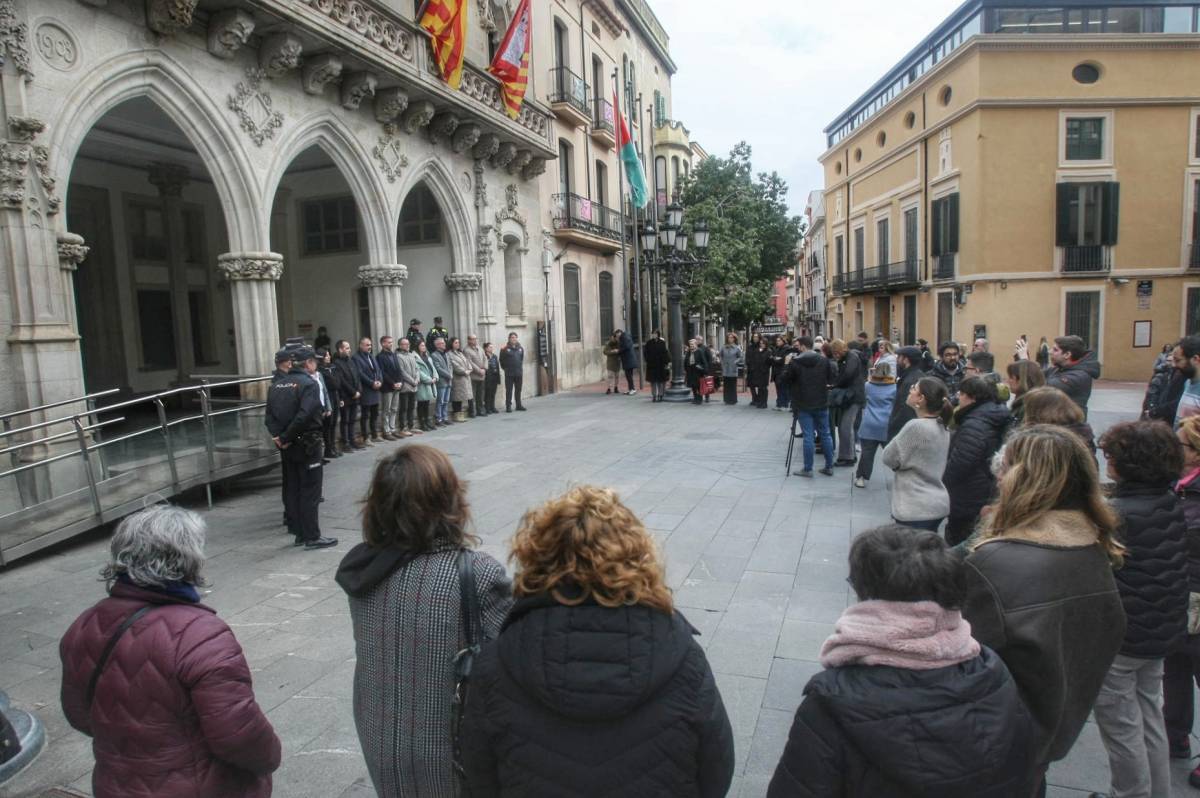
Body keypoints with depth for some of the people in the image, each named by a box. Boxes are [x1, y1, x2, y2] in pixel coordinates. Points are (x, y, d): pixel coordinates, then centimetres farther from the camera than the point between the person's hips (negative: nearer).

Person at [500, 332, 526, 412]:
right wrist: (505, 368, 5)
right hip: (509, 373, -4)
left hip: (519, 372, 4)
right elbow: (501, 360, 0)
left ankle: (519, 405, 20)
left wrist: (520, 367, 14)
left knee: (518, 390, 11)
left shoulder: (520, 348, 7)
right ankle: (508, 406, 4)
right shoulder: (505, 348, -7)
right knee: (509, 390, 0)